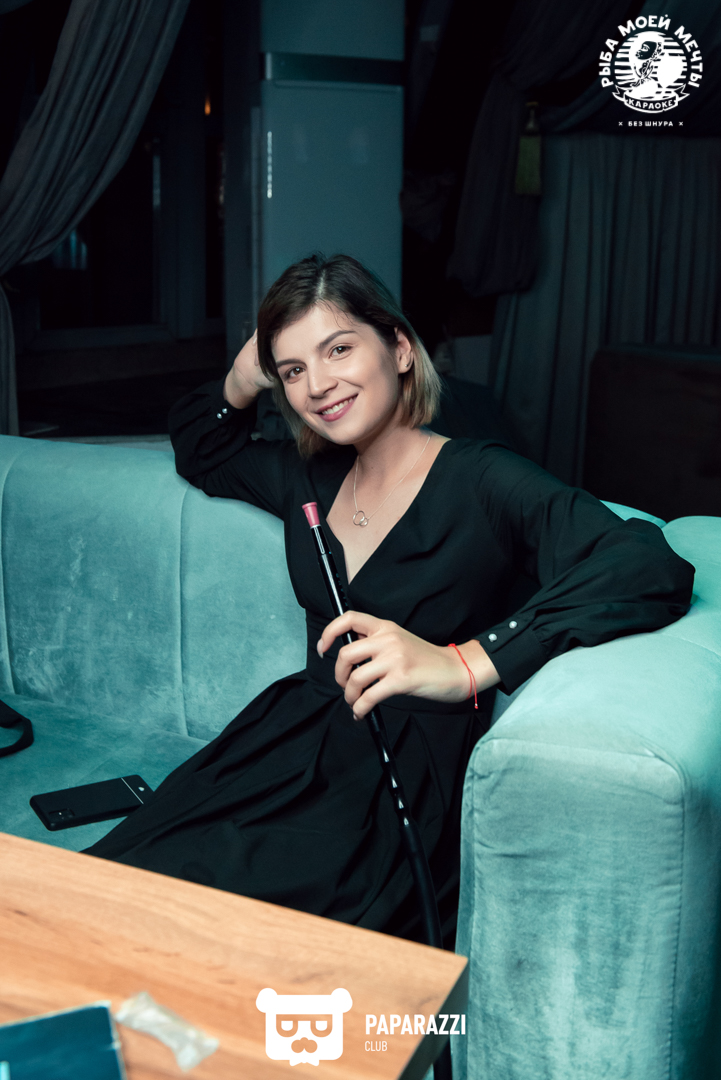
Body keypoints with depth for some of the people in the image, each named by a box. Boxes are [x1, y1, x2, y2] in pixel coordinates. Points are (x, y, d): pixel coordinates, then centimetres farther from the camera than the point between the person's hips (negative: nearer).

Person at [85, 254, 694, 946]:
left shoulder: (481, 483, -11)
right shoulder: (309, 478, 10)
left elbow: (655, 569, -26)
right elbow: (198, 452, 32)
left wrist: (464, 662, -38)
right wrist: (241, 381, 8)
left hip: (412, 774, -5)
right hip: (295, 742, 6)